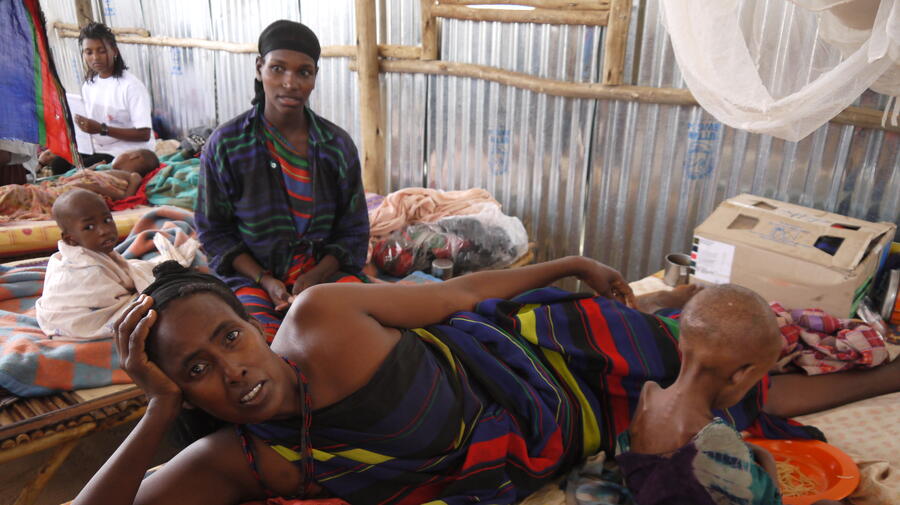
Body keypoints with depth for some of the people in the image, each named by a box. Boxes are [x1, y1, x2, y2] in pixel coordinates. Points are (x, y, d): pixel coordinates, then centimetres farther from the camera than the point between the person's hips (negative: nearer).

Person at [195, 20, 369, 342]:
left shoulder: (338, 145, 0)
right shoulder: (224, 145, -5)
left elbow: (354, 231, 4)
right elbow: (214, 231, 1)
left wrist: (314, 277, -13)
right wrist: (265, 280, -13)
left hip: (322, 268, 3)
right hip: (252, 272, -2)